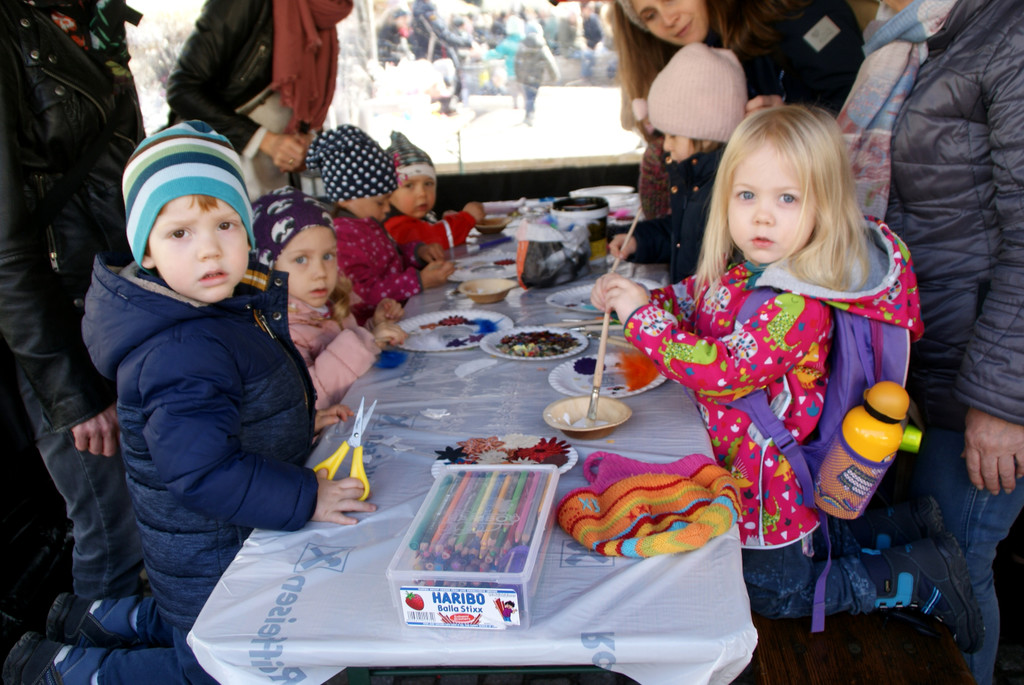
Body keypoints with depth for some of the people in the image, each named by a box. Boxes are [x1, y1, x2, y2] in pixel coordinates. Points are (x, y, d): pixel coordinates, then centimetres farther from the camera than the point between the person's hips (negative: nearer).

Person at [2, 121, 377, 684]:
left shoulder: (229, 309, -2)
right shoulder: (182, 353, -34)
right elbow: (199, 470, -38)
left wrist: (293, 429, 10)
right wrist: (305, 498, -32)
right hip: (209, 561, -9)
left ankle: (96, 619, 40)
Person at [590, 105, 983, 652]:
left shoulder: (800, 307, -33)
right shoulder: (742, 268, -7)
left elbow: (723, 369, -38)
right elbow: (692, 302, 12)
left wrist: (642, 316, -31)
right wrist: (635, 297, -4)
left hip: (769, 479, -9)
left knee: (774, 591, 13)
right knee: (801, 536, 32)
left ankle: (924, 574, 20)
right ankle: (908, 528, 35)